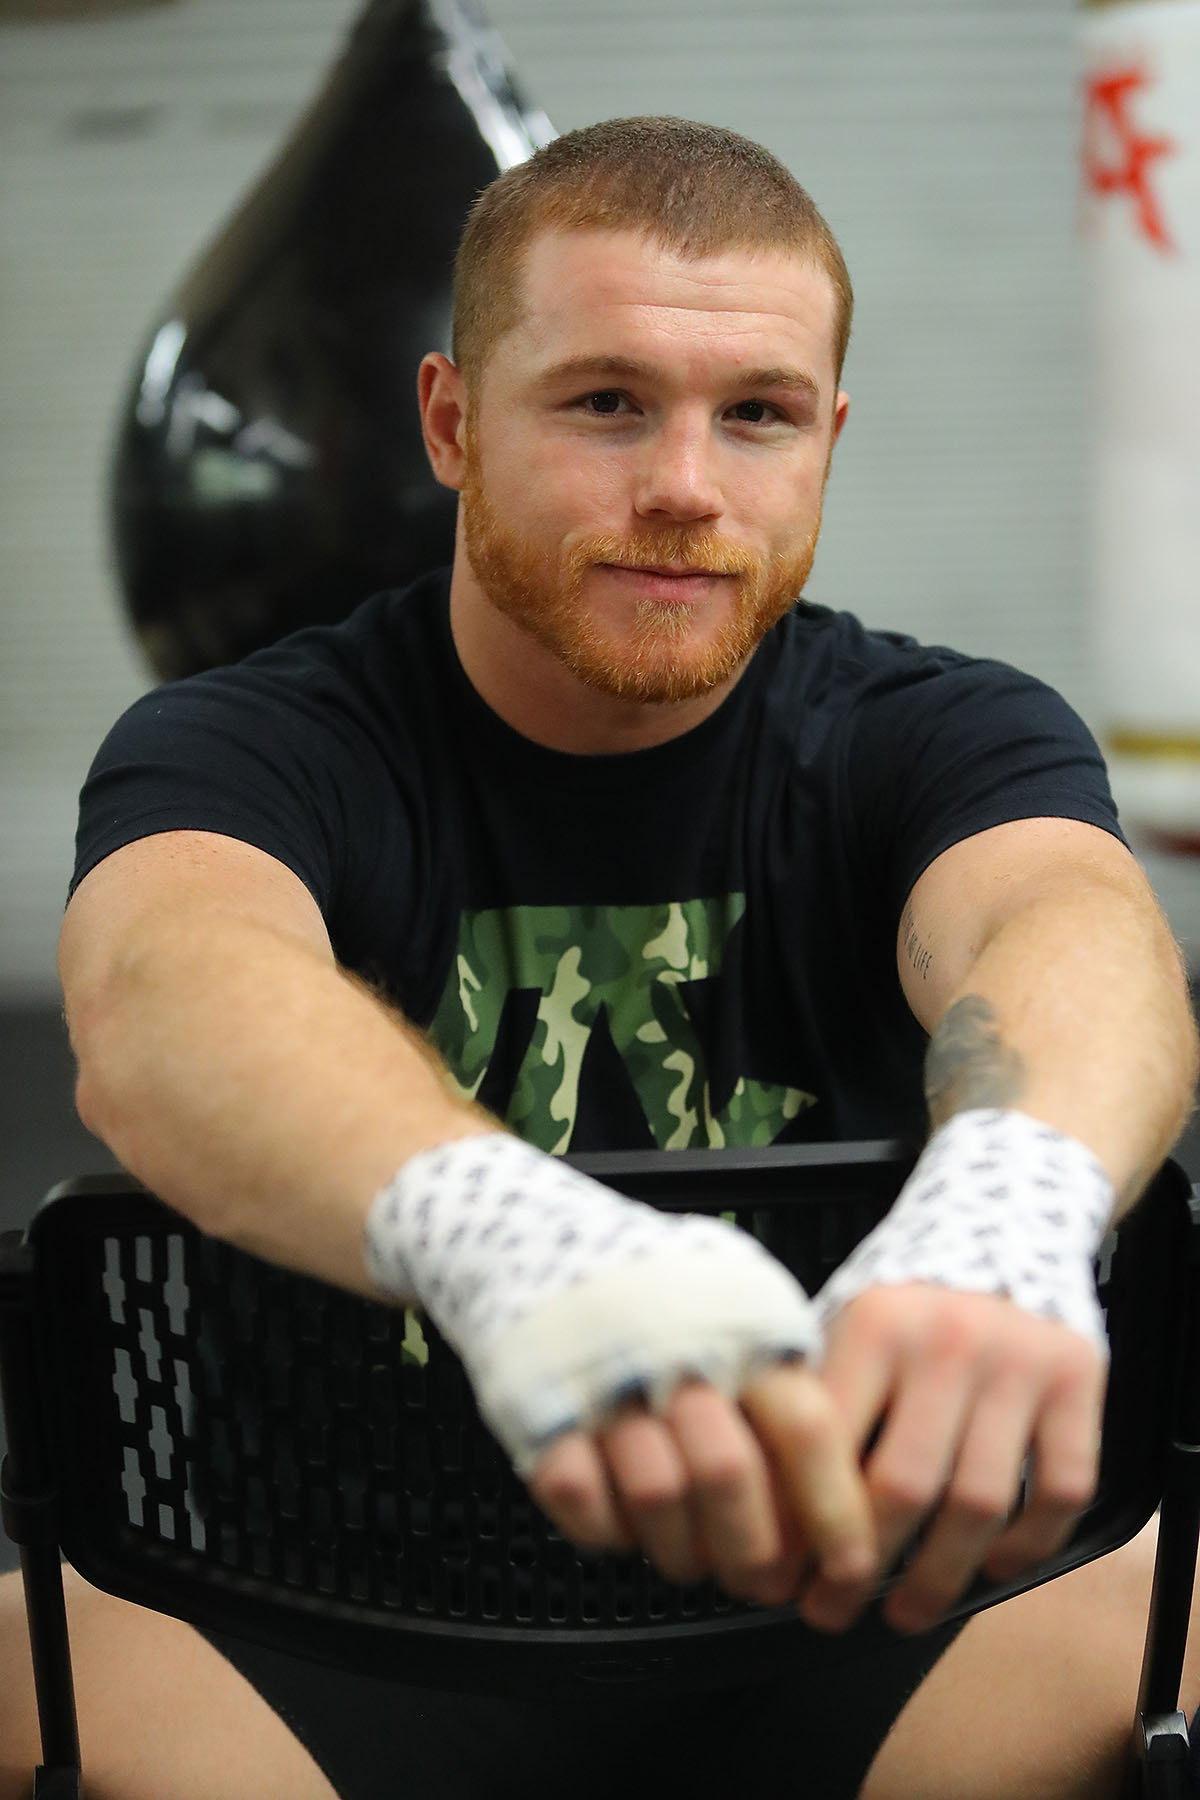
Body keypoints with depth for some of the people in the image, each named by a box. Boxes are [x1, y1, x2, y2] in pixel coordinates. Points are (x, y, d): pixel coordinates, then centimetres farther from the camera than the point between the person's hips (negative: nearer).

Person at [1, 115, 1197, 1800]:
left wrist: (1007, 1204, -47)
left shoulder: (939, 734, 0)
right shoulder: (246, 744, -5)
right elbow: (163, 1000, -28)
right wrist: (512, 1233, -50)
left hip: (842, 1624, 1)